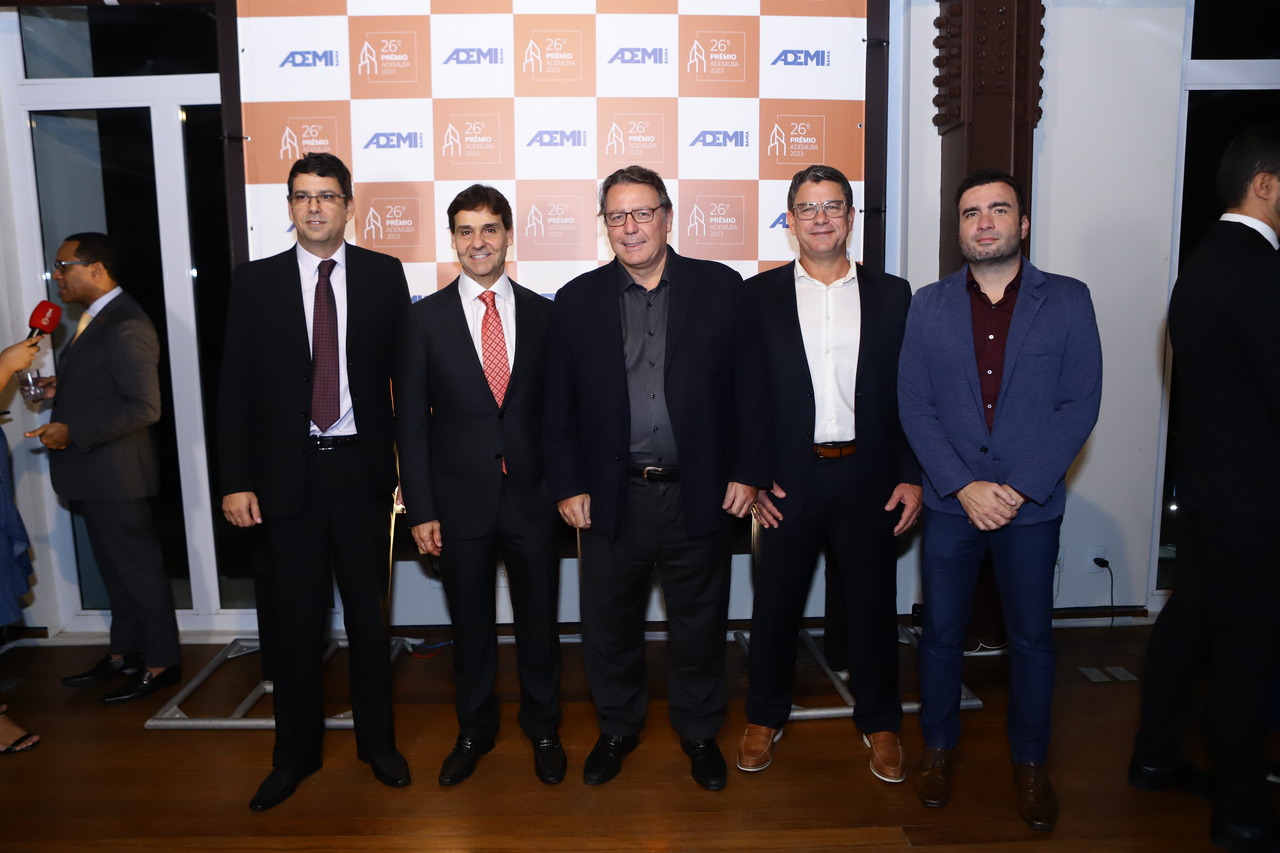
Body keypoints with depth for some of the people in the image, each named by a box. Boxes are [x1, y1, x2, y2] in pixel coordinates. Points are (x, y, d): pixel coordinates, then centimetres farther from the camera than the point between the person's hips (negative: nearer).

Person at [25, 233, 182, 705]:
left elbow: (144, 406, -24)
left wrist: (72, 431, -22)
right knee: (117, 567, 18)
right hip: (93, 472, 10)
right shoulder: (96, 318, 13)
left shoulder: (126, 325, -19)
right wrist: (61, 387, 6)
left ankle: (160, 663, 15)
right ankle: (125, 652, 31)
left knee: (138, 567, 2)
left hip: (115, 472, -10)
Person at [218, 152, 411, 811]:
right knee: (295, 621, 10)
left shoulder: (383, 275, 2)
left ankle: (377, 742, 30)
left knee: (368, 613, 12)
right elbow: (235, 388, 2)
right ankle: (296, 753, 29)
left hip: (362, 466, 0)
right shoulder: (256, 282, 3)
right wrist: (236, 480, -4)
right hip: (287, 472, 0)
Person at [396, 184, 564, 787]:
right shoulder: (426, 318, -1)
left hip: (531, 495, 1)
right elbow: (411, 420, -2)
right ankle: (474, 731, 36)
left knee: (538, 619, 12)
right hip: (460, 499, 0)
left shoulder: (542, 313, 2)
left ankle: (543, 729, 34)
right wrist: (421, 509, -6)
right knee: (470, 624, 14)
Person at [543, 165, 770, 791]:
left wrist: (747, 472, -4)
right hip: (611, 498, 1)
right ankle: (617, 728, 38)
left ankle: (699, 732, 37)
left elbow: (750, 386, 0)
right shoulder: (578, 300, 3)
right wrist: (567, 486, -1)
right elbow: (559, 405, 4)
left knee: (700, 624, 14)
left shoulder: (720, 288, 0)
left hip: (699, 496, 0)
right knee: (609, 626, 14)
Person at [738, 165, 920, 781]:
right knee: (775, 603, 10)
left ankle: (879, 723, 32)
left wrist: (912, 476, -1)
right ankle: (764, 718, 31)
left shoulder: (892, 296, 6)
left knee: (872, 604, 11)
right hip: (789, 479, -1)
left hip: (869, 478, 1)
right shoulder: (758, 296, 2)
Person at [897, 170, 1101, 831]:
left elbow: (1080, 403, -5)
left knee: (1032, 638, 11)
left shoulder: (1067, 300, 1)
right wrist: (964, 486, -12)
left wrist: (1020, 488, -13)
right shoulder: (929, 305, 3)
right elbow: (915, 406, -2)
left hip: (1031, 504, 0)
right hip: (950, 503, 1)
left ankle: (1029, 761, 31)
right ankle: (938, 746, 31)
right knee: (941, 633, 10)